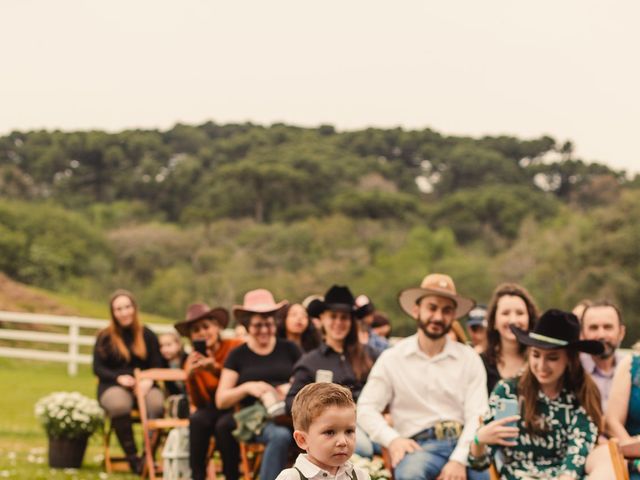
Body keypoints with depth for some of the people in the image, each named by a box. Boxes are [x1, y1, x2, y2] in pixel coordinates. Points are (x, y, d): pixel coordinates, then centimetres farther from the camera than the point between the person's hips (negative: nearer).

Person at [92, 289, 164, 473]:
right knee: (120, 404, -38)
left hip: (143, 386, 1)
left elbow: (158, 366, 10)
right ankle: (132, 457, -29)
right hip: (113, 387, -1)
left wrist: (149, 380, -14)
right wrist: (119, 378, -15)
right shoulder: (105, 337, 10)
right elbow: (98, 368, 4)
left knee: (157, 403, -35)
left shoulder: (148, 335, 13)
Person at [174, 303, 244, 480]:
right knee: (197, 419, -30)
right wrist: (190, 377, -20)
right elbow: (198, 403, -3)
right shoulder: (193, 362, 2)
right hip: (213, 411, 3)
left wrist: (217, 369, -30)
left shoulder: (235, 347, -8)